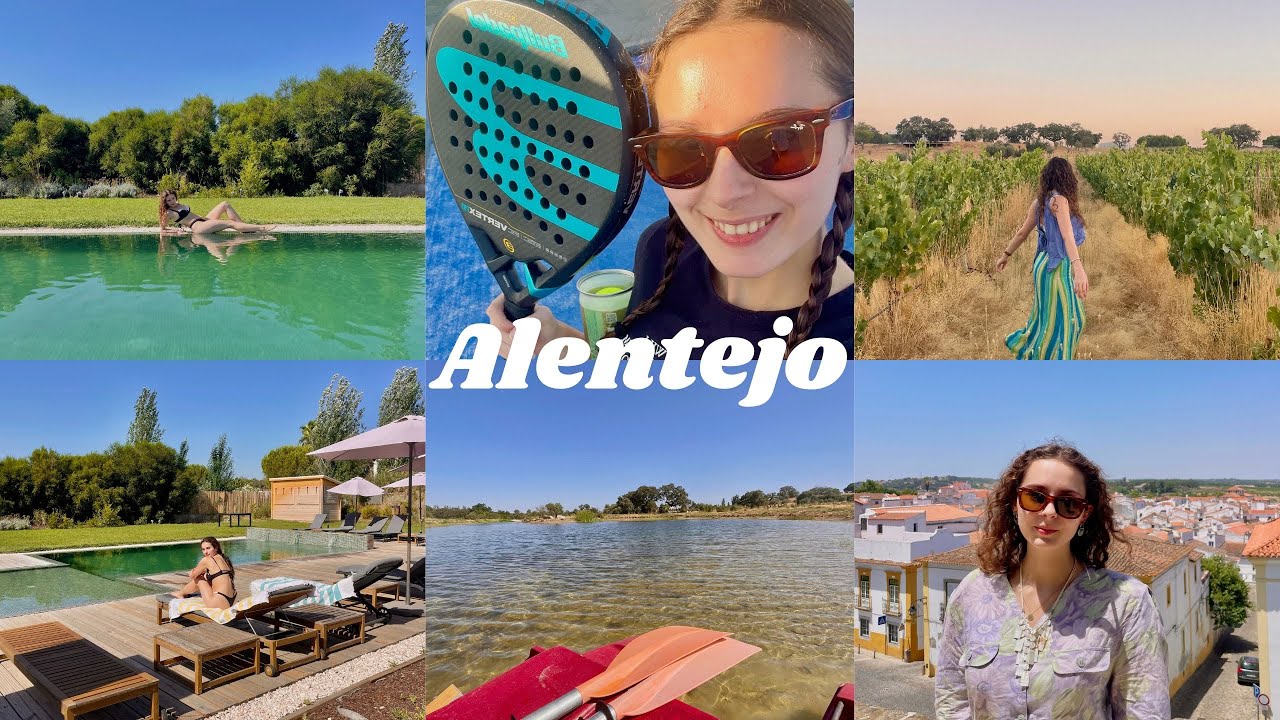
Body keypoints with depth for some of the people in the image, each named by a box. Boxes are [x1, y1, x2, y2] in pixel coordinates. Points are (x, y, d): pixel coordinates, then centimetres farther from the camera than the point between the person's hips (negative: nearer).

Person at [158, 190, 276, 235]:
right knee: (230, 223, -22)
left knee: (225, 204, -3)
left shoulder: (178, 205, 21)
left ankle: (245, 227, -11)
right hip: (198, 227, -9)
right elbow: (162, 230, 0)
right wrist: (176, 231, -7)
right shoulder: (168, 213, -1)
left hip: (203, 220, 9)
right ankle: (261, 228, -29)